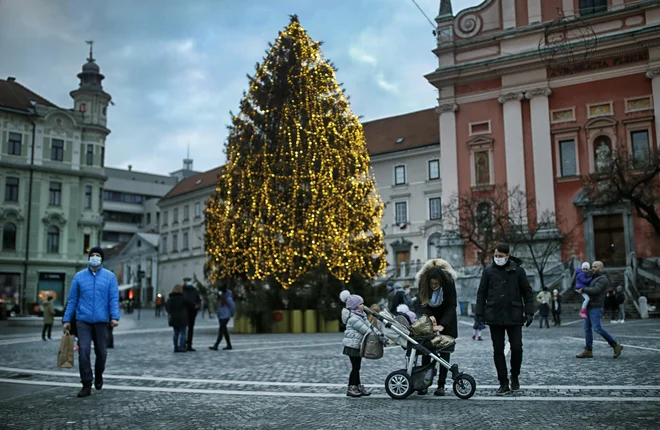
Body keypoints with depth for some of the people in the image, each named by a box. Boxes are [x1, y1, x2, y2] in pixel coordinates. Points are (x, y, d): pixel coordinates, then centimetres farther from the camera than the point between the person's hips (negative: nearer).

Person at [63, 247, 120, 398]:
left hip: (101, 321, 0)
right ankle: (86, 385, -1)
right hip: (83, 320, 0)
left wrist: (115, 317, -16)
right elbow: (72, 299, 7)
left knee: (101, 352, 9)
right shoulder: (79, 276, 5)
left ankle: (98, 376, 37)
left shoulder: (109, 276, 2)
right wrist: (66, 319, 3)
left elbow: (114, 298, -4)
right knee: (83, 351, -9)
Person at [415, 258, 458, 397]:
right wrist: (429, 316, -32)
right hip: (429, 317, 2)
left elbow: (451, 306, -24)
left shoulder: (449, 281, -27)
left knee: (445, 352, -4)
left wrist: (442, 325, -34)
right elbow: (422, 303, -14)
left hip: (446, 319, -1)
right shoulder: (422, 281, -22)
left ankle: (441, 385, -1)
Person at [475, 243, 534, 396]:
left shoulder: (517, 270, 3)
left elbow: (527, 292, 5)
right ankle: (503, 384, 12)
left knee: (517, 348, -3)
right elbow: (481, 293, 8)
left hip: (514, 317, -1)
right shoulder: (488, 271, 6)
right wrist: (480, 314, 1)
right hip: (494, 318, 1)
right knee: (498, 351, 3)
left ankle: (515, 376, 23)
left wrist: (529, 312, -3)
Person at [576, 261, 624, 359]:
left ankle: (616, 345, -4)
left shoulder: (603, 279, -11)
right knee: (587, 328, 4)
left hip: (595, 308, -10)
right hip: (589, 307, 10)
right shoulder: (595, 278, 20)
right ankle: (588, 351, 4)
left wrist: (583, 290, -13)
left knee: (597, 328, -15)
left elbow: (595, 290, -24)